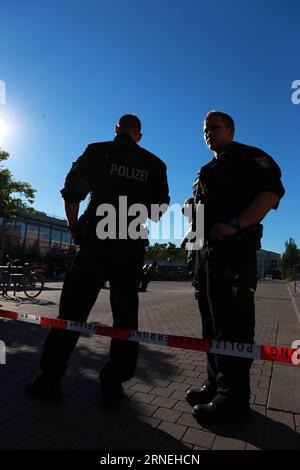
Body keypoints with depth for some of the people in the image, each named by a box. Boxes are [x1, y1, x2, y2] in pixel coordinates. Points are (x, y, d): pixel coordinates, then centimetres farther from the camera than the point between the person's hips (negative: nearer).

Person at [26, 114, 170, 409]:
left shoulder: (97, 151, 6)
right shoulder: (154, 164, 10)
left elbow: (71, 193, 0)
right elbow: (160, 210, 7)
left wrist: (75, 229, 11)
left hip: (94, 242, 0)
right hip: (132, 248, 1)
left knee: (72, 310, 9)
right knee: (125, 315, 10)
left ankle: (49, 380, 17)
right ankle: (113, 387, 15)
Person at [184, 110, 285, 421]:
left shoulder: (249, 157, 4)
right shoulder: (208, 171, 29)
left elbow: (272, 191, -12)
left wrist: (235, 225, -23)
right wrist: (190, 207, 5)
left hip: (233, 248, -8)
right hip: (205, 249, 9)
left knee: (232, 323, -7)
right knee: (212, 322, 11)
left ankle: (233, 396, 6)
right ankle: (216, 384, 24)